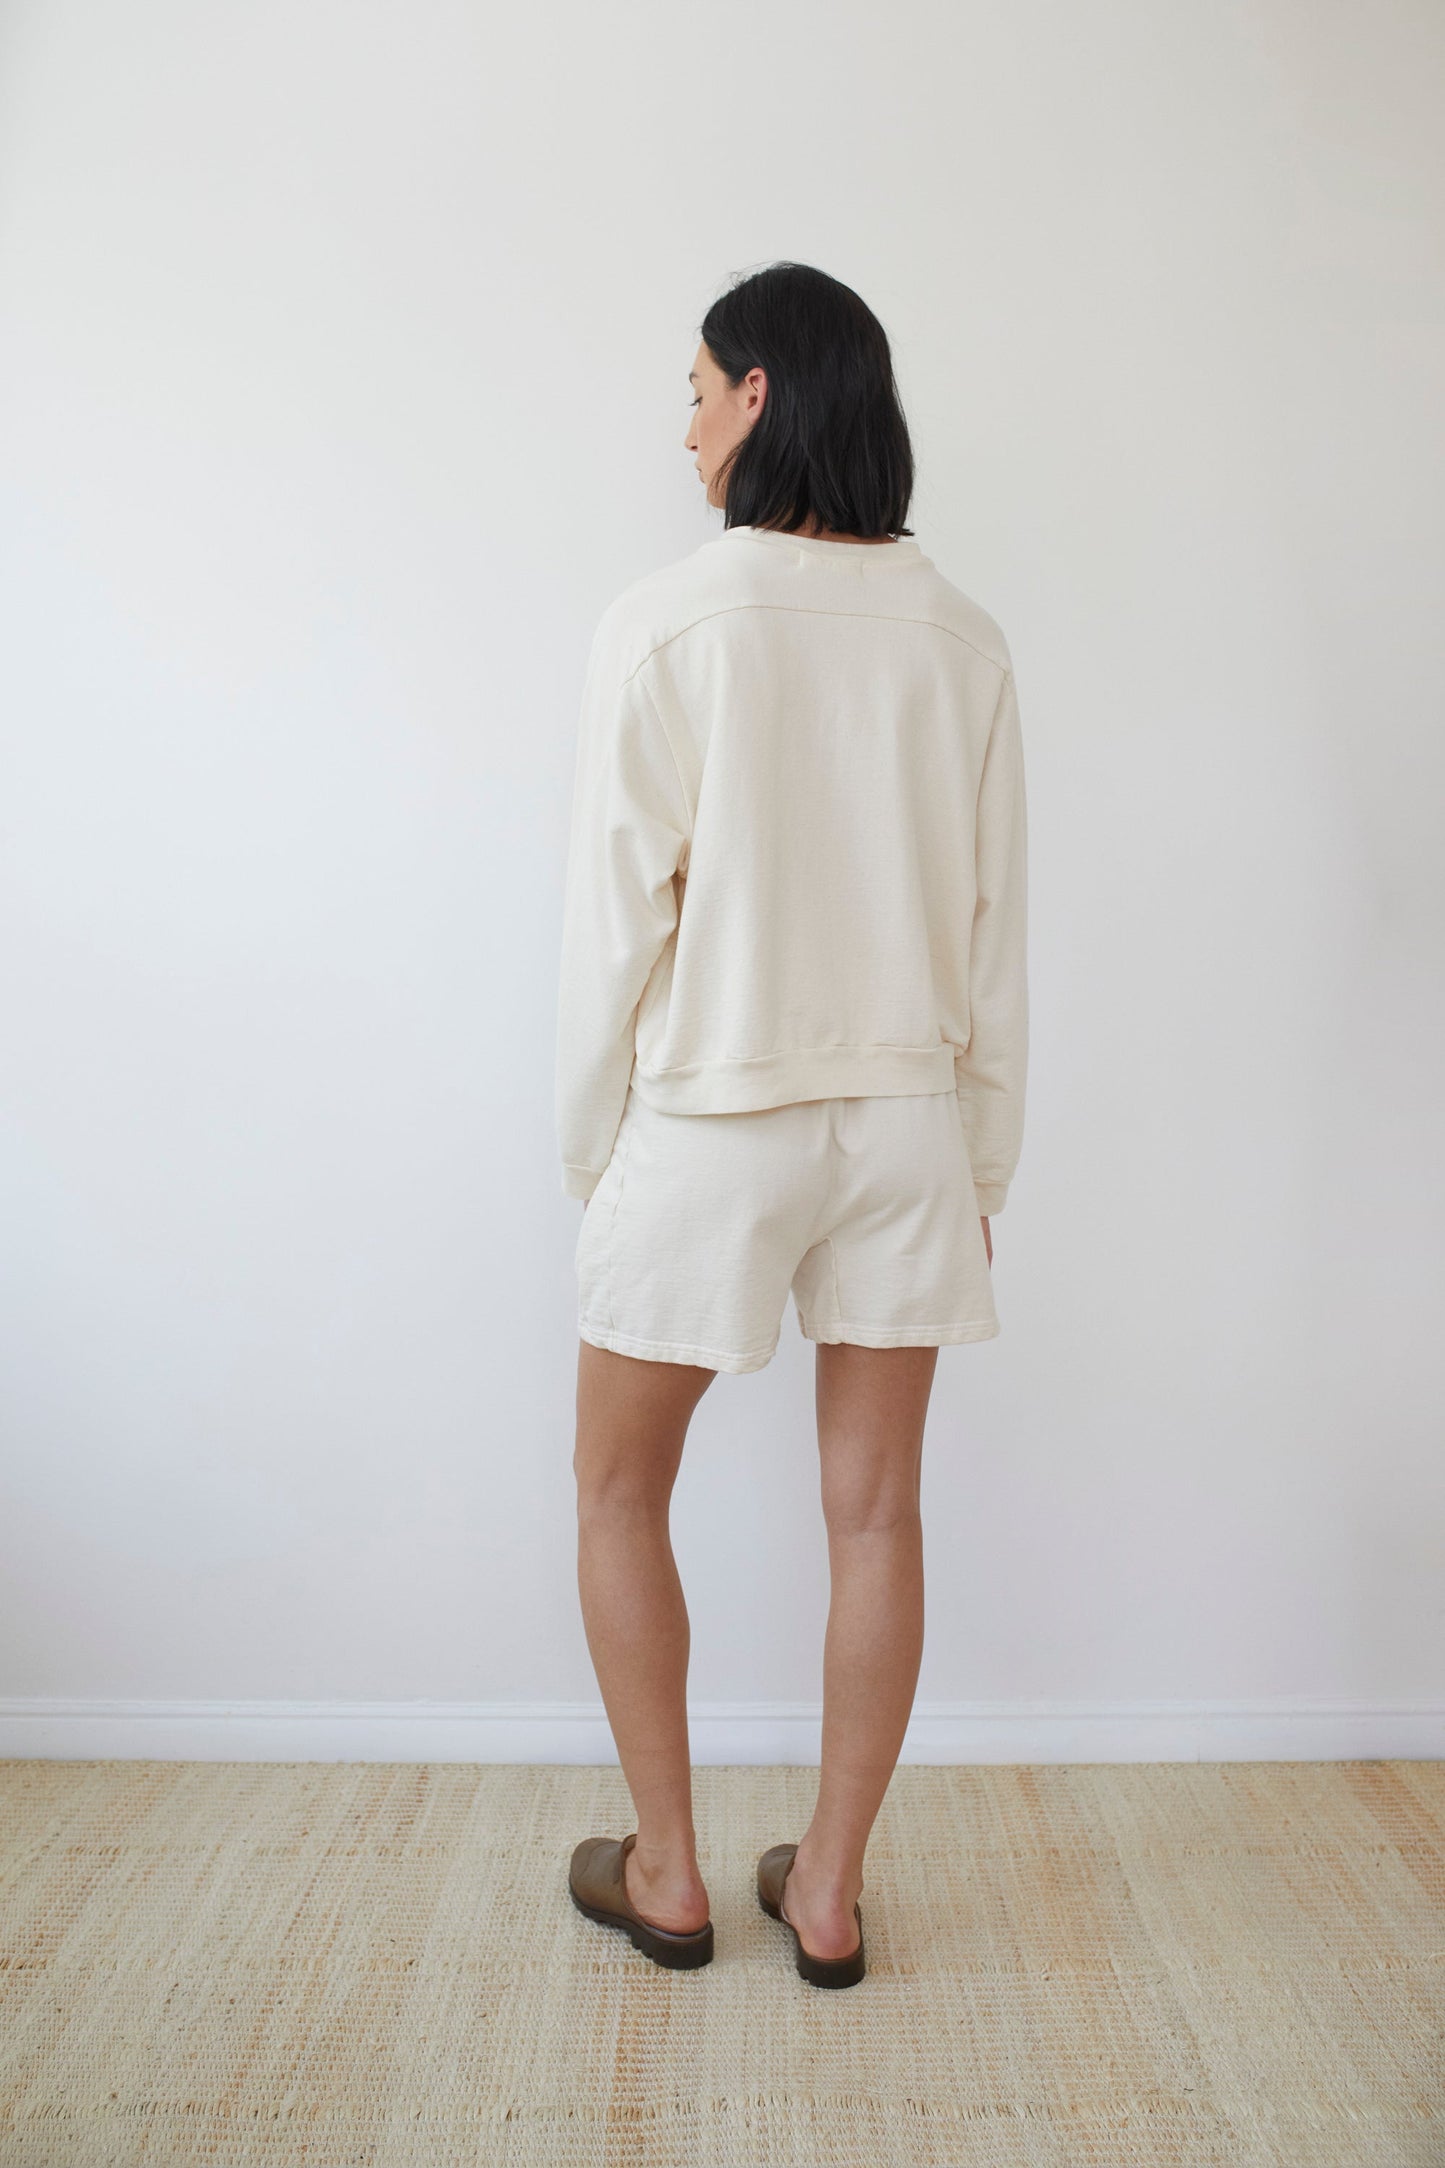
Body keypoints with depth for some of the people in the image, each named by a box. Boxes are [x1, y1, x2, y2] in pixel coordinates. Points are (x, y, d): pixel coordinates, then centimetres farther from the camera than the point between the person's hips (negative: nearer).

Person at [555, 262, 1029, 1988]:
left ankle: (667, 1875, 29)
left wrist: (591, 1145, 2)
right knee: (874, 1514, 13)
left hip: (709, 1125, -4)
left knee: (620, 1495, 17)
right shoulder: (960, 637, 2)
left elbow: (618, 912, -11)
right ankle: (828, 1890, 29)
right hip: (903, 1122, 4)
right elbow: (994, 927, 4)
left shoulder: (666, 624, -11)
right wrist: (983, 1156, 12)